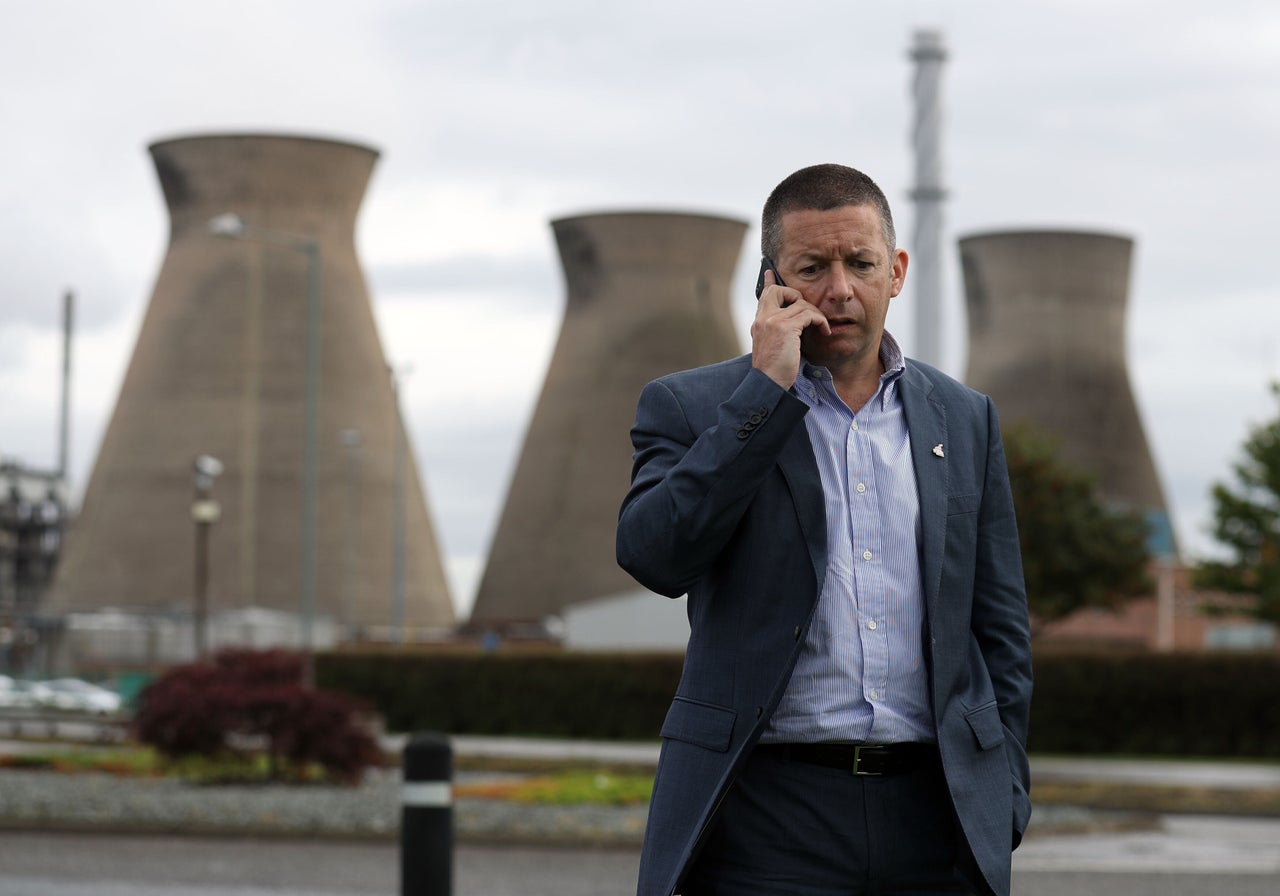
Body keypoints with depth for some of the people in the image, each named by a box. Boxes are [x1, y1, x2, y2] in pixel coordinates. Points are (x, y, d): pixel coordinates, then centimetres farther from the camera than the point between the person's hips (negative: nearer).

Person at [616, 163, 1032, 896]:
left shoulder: (964, 420, 14)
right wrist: (767, 388, -11)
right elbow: (655, 554, -14)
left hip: (935, 827, 3)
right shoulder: (692, 408, 4)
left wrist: (1001, 808, 7)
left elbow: (1001, 634, 16)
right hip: (769, 827, -3)